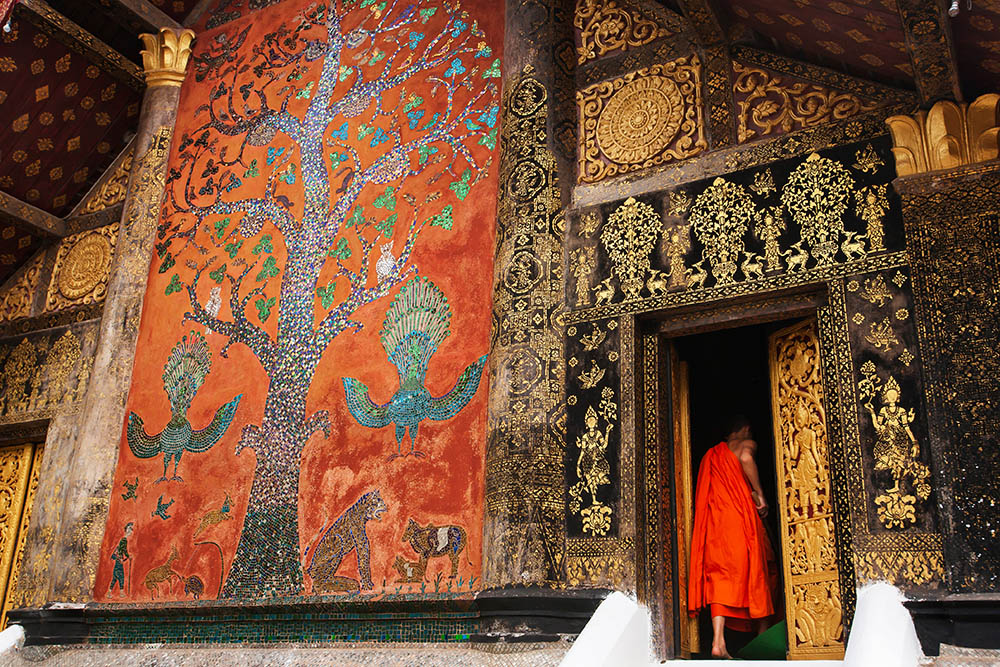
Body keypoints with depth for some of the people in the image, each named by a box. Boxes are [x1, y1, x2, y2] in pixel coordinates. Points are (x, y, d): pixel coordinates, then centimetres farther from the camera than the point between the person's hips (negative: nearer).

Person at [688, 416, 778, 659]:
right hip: (739, 514, -5)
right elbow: (746, 457, -17)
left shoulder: (711, 454, 25)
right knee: (756, 570, 7)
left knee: (719, 575, -2)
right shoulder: (747, 443, 7)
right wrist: (759, 494, -11)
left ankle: (718, 640, -17)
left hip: (713, 520, 5)